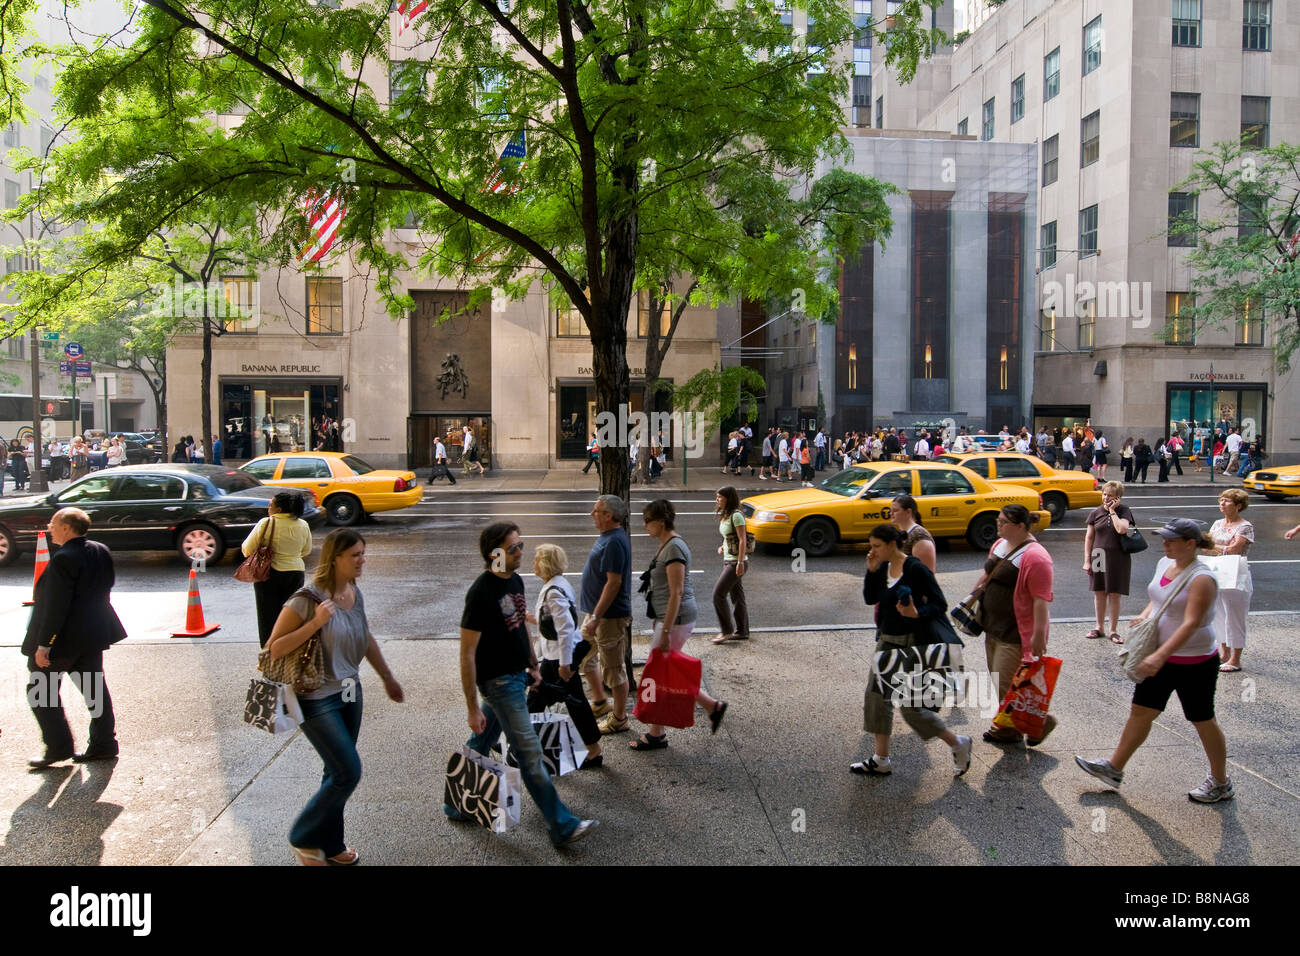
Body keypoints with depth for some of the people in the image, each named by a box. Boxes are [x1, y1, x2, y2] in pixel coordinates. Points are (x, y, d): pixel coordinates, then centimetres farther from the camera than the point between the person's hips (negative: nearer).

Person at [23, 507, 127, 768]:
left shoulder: (63, 559, -21)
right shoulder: (101, 552, 4)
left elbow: (55, 606, -22)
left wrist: (44, 644, -17)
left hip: (64, 639, -8)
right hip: (94, 636, 8)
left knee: (40, 692, 9)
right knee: (94, 690, 13)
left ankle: (59, 747, 10)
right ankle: (103, 744, 18)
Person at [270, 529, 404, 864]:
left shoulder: (355, 593, 2)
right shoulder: (308, 599, -21)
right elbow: (274, 649, -20)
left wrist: (388, 678, 23)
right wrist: (316, 622, -30)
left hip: (349, 692, 7)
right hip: (317, 699, -7)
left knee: (338, 773, 15)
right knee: (348, 773, -6)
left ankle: (330, 845, 33)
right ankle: (303, 839, 16)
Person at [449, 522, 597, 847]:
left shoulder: (515, 580, 3)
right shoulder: (481, 593, -24)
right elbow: (467, 653, -21)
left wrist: (533, 665, 20)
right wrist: (472, 707, -20)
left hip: (517, 674, 8)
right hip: (498, 681, -8)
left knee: (481, 743, 20)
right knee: (530, 754, -2)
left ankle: (458, 805, 37)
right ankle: (561, 826, 6)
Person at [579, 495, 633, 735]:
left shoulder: (614, 542, -23)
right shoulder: (607, 537, 10)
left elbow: (614, 582, -26)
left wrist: (596, 617, -25)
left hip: (610, 616, -11)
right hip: (597, 612, 11)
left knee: (613, 668, 1)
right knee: (585, 656, 22)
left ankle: (619, 718, 15)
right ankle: (601, 704, 36)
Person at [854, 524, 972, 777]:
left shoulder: (916, 569, -18)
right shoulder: (883, 568, 5)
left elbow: (940, 605, -16)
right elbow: (870, 598, 4)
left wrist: (917, 613, -33)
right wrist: (871, 570, -7)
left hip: (912, 642, -8)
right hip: (888, 640, 8)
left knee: (910, 707, -3)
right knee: (876, 695, 10)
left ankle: (958, 744, 18)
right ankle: (881, 760, 21)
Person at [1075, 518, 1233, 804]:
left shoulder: (1201, 578, -22)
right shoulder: (1165, 564, 3)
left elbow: (1191, 624, -30)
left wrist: (1159, 656, -37)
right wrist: (1145, 615, -2)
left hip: (1195, 662, -8)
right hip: (1162, 656, 8)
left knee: (1203, 721, 9)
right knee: (1140, 711, 11)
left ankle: (1221, 783, 29)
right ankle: (1114, 768, 20)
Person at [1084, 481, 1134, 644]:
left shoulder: (1124, 511, -3)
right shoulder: (1096, 513, 3)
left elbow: (1122, 529, -22)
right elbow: (1089, 537, 5)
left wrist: (1112, 511, -14)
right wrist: (1087, 560, 1)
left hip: (1118, 559, -3)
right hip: (1099, 556, 3)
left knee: (1114, 595, 3)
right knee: (1099, 593, 10)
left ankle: (1113, 630, 15)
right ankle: (1100, 628, 24)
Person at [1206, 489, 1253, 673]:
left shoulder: (1245, 527, -9)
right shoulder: (1218, 524, 11)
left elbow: (1233, 550, -18)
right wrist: (1223, 549, -15)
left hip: (1235, 577, -7)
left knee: (1234, 618, -1)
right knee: (1219, 615, 13)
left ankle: (1235, 659, 6)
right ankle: (1224, 653, 26)